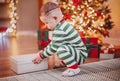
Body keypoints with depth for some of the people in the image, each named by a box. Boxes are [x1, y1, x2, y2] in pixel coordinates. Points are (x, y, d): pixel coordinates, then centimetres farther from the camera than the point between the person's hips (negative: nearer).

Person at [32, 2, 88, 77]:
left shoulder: (60, 30, -24)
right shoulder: (61, 26, 9)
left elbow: (54, 48, -20)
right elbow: (53, 43, 19)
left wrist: (42, 56, -7)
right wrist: (44, 51, 15)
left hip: (80, 54, -11)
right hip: (75, 51, 11)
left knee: (61, 50, -36)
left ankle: (74, 68, -17)